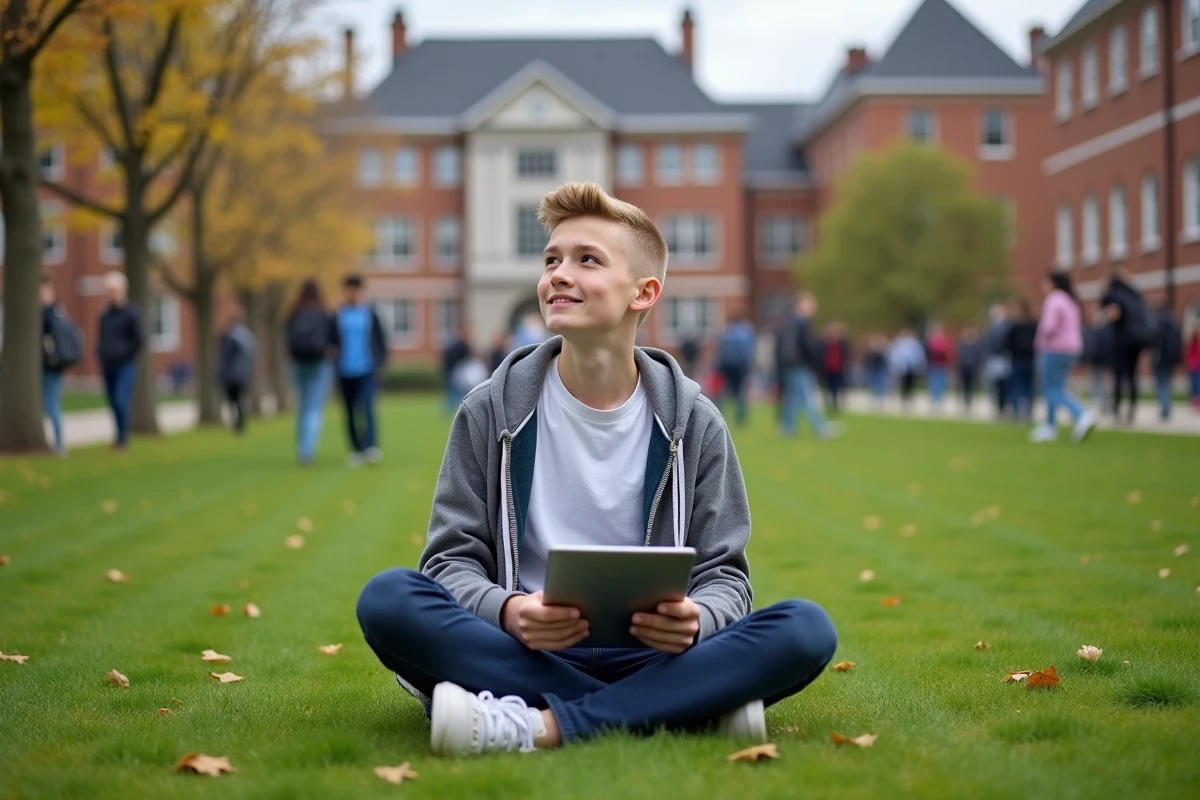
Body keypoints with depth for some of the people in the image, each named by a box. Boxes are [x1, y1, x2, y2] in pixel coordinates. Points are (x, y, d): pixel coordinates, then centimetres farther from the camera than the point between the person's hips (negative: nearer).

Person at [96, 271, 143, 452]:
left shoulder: (131, 313, -5)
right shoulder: (105, 315, 13)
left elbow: (139, 340, -7)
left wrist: (126, 357, -8)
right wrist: (101, 357, 10)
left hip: (125, 366, -6)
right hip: (108, 366, 6)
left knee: (121, 401, -14)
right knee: (113, 402, 6)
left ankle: (123, 439, -7)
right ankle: (120, 437, 17)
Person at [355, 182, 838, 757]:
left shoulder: (693, 423, 6)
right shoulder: (492, 412, 5)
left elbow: (723, 574, 6)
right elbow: (453, 558, 2)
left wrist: (696, 620, -20)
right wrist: (506, 612, -22)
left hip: (648, 659, 0)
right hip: (523, 656, 0)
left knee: (805, 629, -25)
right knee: (387, 598, -29)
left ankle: (537, 726, -32)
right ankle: (685, 710, -28)